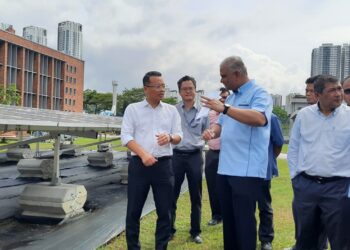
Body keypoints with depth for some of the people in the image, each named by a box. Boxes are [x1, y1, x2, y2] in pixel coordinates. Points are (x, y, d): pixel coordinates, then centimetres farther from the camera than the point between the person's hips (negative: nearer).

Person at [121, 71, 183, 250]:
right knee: (134, 211, 5)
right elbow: (126, 136, -4)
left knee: (164, 211, 6)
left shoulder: (171, 110, 10)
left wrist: (170, 137, -16)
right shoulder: (132, 109, 4)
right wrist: (143, 154, -17)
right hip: (139, 164, -2)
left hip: (164, 165, 2)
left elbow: (179, 137, 8)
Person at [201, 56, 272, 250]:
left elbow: (259, 119, -28)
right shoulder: (231, 97, 17)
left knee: (244, 220, -1)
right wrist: (212, 131, -1)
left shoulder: (259, 94, -9)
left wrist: (225, 109, -30)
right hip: (226, 168, 8)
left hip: (247, 171, -8)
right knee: (228, 218, 16)